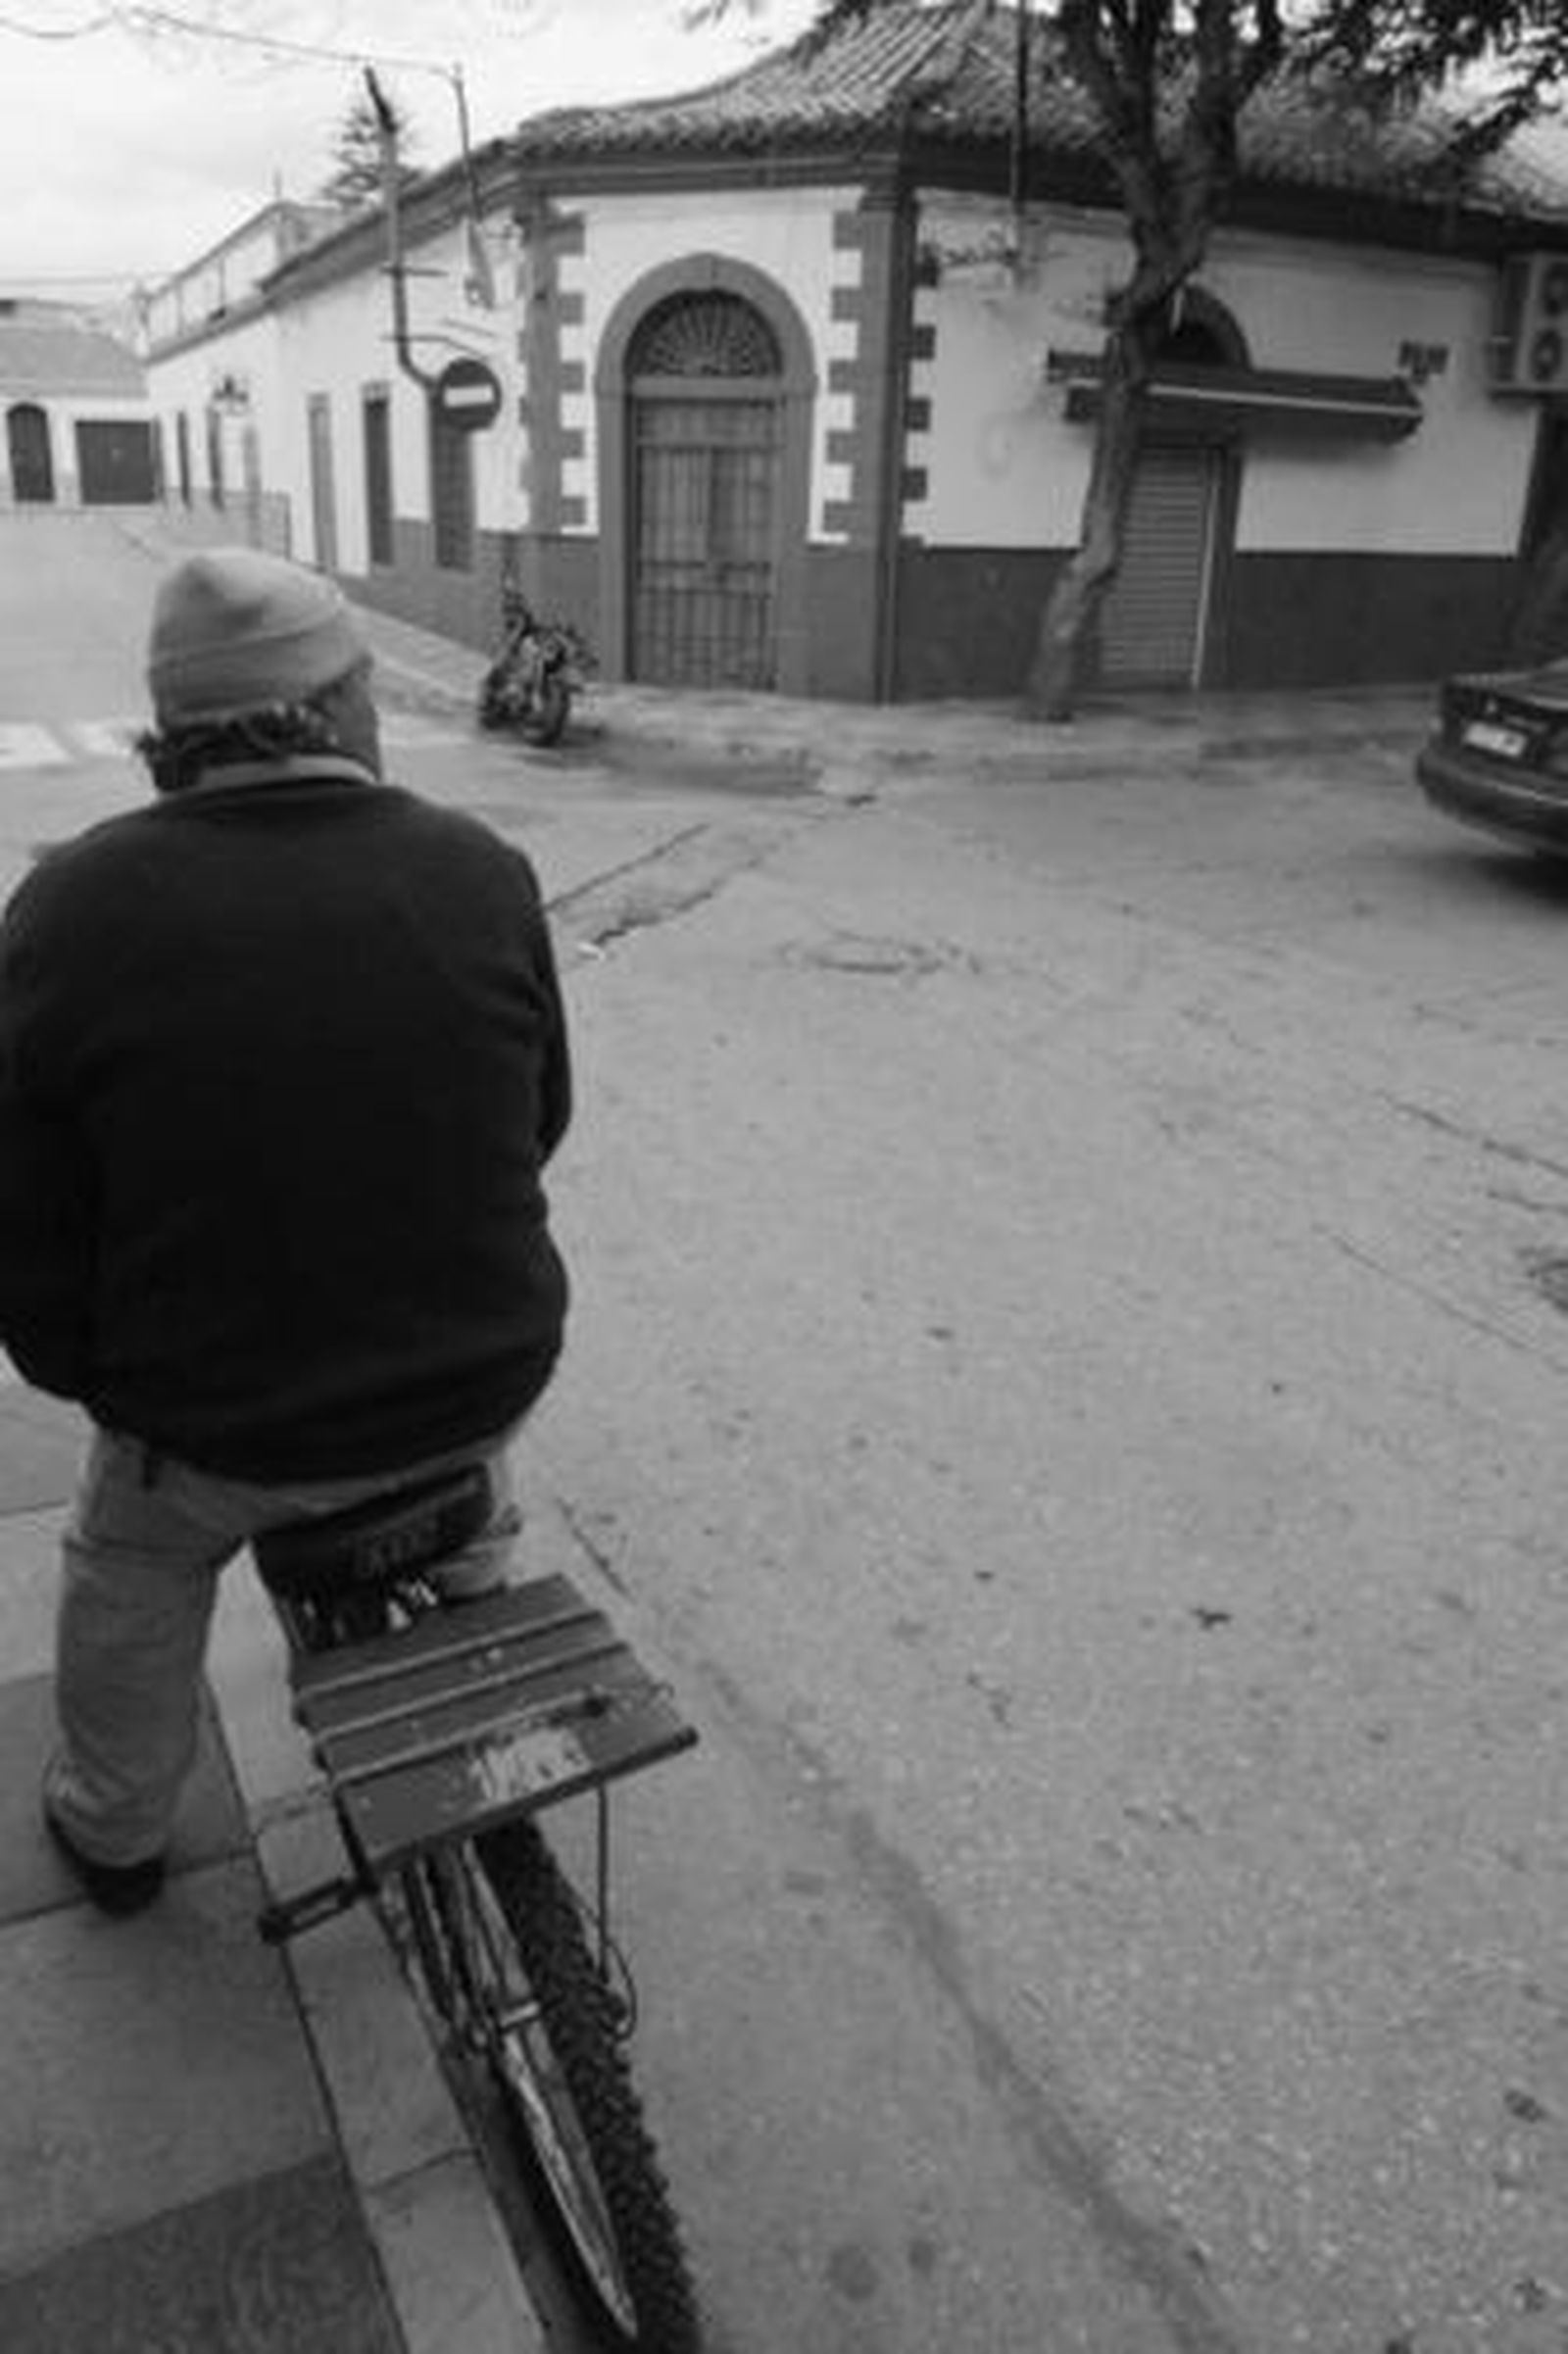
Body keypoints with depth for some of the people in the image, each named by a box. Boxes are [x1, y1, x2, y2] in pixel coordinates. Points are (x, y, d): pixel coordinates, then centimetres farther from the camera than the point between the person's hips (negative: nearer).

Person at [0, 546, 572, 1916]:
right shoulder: (484, 874, -11)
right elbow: (543, 1120, 2)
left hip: (215, 1424, -1)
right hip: (480, 1381, 2)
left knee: (131, 1579, 30)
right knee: (466, 1530, 36)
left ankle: (116, 1830, 50)